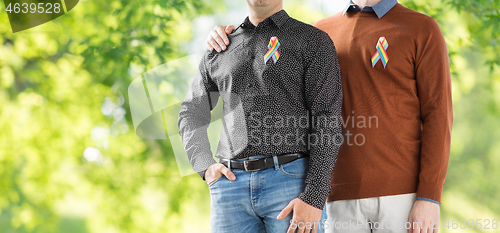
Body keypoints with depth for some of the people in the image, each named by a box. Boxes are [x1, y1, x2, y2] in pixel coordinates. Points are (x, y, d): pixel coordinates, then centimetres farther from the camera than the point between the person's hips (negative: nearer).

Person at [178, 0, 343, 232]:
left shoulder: (314, 41, 5)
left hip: (292, 181, -4)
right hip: (231, 185, 4)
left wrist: (314, 198, -15)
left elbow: (328, 123, -4)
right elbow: (192, 113, 30)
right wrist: (206, 167, 10)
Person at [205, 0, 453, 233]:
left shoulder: (423, 29, 2)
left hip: (404, 193, -4)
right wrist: (224, 37, 7)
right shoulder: (325, 32, 15)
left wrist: (430, 199, -14)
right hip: (346, 197, 4)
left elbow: (438, 118, -4)